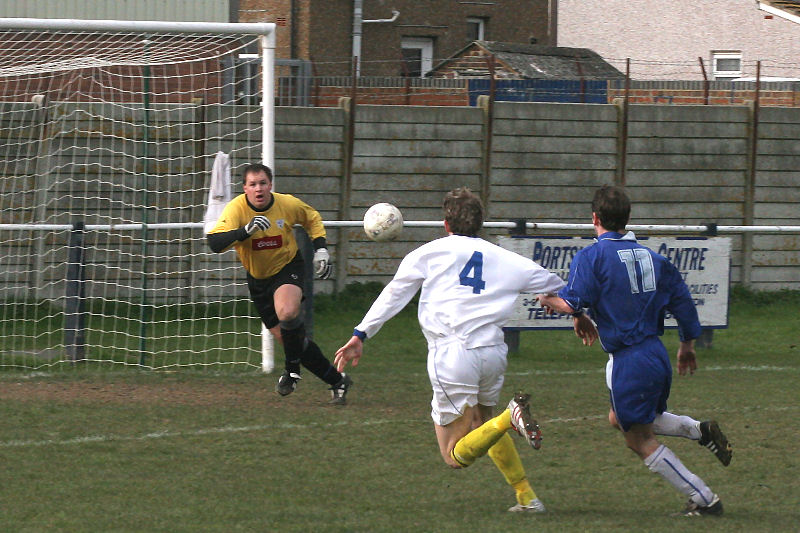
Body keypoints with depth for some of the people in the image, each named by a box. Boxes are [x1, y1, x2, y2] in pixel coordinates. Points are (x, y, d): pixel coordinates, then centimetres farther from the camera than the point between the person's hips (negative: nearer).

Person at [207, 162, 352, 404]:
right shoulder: (236, 209, -20)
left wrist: (321, 249, -1)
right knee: (287, 338, 2)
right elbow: (214, 243, -34)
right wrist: (246, 230, -47)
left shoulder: (288, 204, -13)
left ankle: (292, 369, -9)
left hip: (288, 268, -2)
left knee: (287, 313, -34)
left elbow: (312, 218, 10)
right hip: (258, 278, 2)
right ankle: (337, 381, 16)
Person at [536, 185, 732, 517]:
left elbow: (573, 303, -18)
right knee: (619, 419, 28)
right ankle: (701, 431, 14)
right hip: (656, 352, 7)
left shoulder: (592, 256, -10)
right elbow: (682, 300, 11)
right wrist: (687, 346, 24)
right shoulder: (651, 257, 9)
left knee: (641, 441, 3)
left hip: (629, 361, -7)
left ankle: (704, 500, 0)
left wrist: (548, 300, 5)